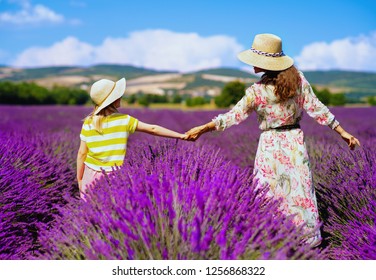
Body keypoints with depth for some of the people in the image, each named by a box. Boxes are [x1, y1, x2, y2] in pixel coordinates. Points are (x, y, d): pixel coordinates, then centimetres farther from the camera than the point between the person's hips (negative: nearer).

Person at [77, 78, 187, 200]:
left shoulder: (88, 123, -4)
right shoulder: (124, 120, -8)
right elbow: (153, 129, -4)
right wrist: (181, 135, 3)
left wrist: (80, 179, 8)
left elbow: (82, 153, -2)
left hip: (92, 176, 2)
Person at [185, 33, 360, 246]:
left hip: (270, 145, -3)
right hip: (295, 140, 3)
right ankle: (309, 238, 21)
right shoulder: (298, 79, -3)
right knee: (300, 188, 10)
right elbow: (316, 108, -3)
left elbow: (234, 116, -12)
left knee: (272, 192, 8)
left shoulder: (256, 91, -13)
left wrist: (202, 129, -5)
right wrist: (343, 132, 3)